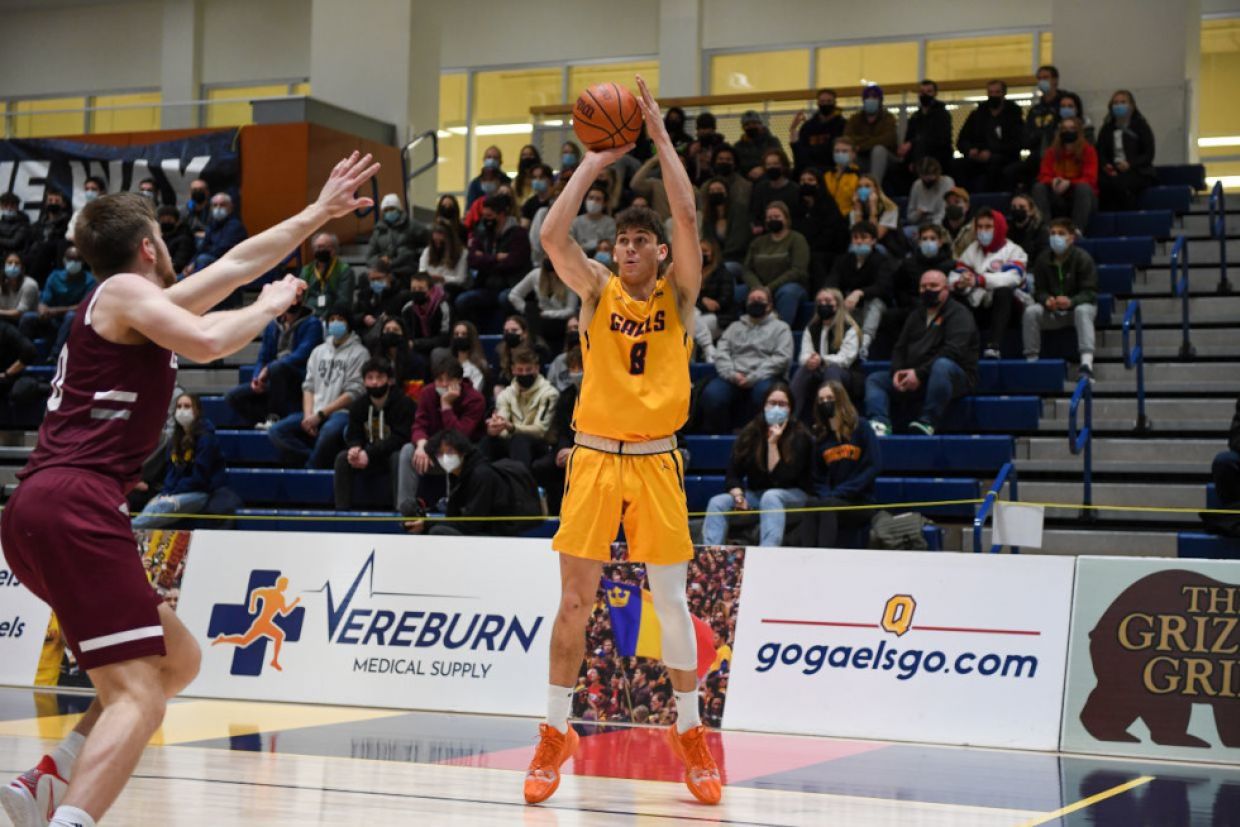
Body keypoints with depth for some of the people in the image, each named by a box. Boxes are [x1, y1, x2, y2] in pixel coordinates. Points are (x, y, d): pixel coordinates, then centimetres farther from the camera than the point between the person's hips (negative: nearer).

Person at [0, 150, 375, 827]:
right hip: (72, 503, -10)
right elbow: (207, 343, -18)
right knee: (139, 696, -17)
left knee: (178, 660, 19)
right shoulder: (125, 290, 1)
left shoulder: (138, 304, 26)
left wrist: (317, 214, 39)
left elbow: (233, 265, 34)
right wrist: (269, 306, 1)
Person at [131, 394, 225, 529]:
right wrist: (165, 492, -9)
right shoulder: (176, 438, 14)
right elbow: (172, 470, 10)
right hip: (178, 491, 7)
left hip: (203, 492, -7)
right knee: (154, 503, -25)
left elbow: (199, 477, -14)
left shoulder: (206, 438, -10)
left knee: (165, 505, -32)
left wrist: (172, 494, -16)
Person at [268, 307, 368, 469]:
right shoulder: (318, 351, 21)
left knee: (329, 430, -41)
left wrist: (320, 414, -12)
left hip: (341, 413, -6)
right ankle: (318, 461, -21)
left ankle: (310, 468, -19)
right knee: (276, 432, -18)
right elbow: (309, 386, 14)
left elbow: (354, 393, -7)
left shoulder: (358, 353, 2)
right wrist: (308, 415, -5)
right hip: (314, 414, 6)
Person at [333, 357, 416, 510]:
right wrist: (355, 449, -26)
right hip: (368, 457, 5)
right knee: (342, 458, -18)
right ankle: (341, 509, -16)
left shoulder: (404, 403, -15)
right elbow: (352, 436, 1)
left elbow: (400, 438, -22)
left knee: (399, 458, -37)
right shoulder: (358, 405, 0)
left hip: (395, 453, -5)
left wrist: (369, 454, -30)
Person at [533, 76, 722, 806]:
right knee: (575, 602, 1)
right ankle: (557, 733, 13)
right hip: (595, 458, 1)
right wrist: (596, 160, -6)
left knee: (672, 602, 3)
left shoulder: (679, 293, 3)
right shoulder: (598, 291, 5)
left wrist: (661, 137, -9)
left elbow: (688, 219, -12)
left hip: (656, 460, 0)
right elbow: (553, 234, -11)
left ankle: (691, 734, 16)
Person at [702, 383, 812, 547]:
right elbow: (732, 475, -1)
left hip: (792, 495, -4)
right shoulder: (749, 433, 0)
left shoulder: (799, 435, -10)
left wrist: (773, 443, -23)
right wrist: (738, 496, -21)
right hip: (755, 495, 4)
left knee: (770, 496, -38)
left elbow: (780, 479, -18)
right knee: (718, 502, -21)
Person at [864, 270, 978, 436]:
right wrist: (896, 372, -5)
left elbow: (953, 351, -17)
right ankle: (880, 424, -29)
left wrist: (920, 373, -24)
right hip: (913, 378, 7)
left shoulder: (958, 313, -3)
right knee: (875, 379, -1)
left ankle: (927, 423, -43)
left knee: (942, 365, -39)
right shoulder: (916, 317, 22)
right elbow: (900, 348, 18)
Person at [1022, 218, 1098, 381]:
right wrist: (1047, 300, -28)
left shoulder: (1083, 258, -12)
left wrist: (1071, 301, -37)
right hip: (1052, 311, 3)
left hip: (1077, 305, -3)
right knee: (1030, 311, -25)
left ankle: (1087, 363, -49)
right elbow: (1039, 290, -2)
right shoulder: (1043, 260, -2)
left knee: (1082, 311, -37)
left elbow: (1090, 292, -16)